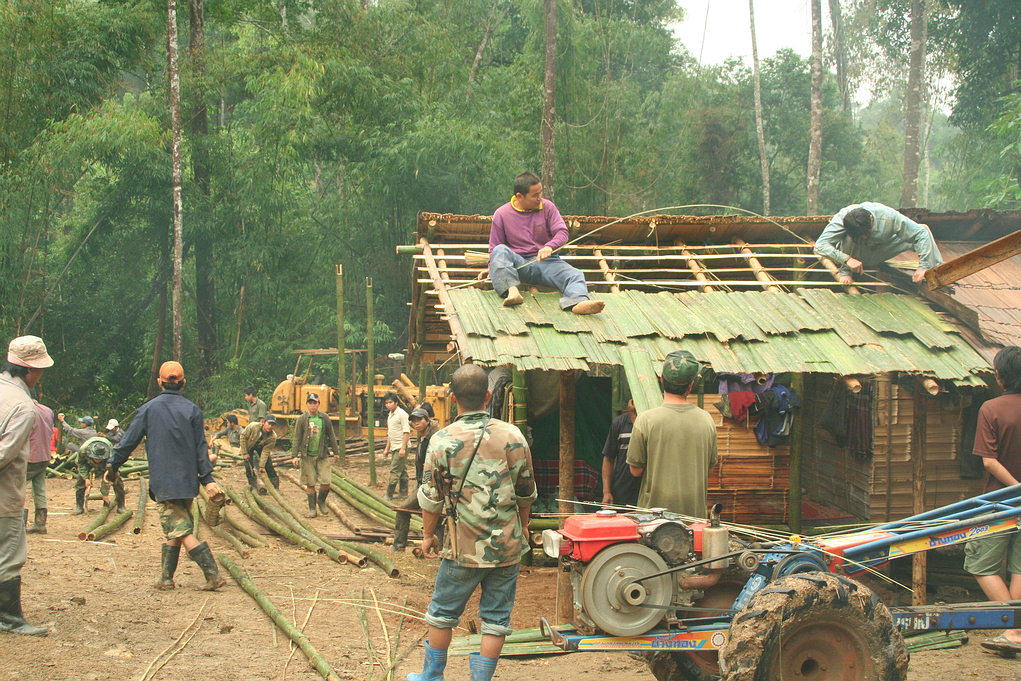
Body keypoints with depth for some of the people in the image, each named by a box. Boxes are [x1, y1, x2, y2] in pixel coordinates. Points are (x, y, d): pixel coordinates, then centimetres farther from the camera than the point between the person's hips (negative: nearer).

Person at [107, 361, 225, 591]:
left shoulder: (149, 408, -2)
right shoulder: (192, 409, 3)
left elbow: (129, 441, 1)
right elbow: (201, 448, 0)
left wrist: (113, 466, 14)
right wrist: (207, 479, 0)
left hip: (163, 481, -3)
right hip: (187, 481, 4)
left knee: (182, 532, -5)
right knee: (174, 531, 16)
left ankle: (213, 575, -14)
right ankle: (165, 578, 18)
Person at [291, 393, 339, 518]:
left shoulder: (325, 418, 5)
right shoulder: (302, 419, 0)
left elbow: (331, 436, 12)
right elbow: (297, 438, -1)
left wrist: (336, 451, 12)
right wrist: (295, 455, -6)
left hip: (322, 456, 1)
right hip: (307, 456, -1)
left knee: (326, 482, -4)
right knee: (310, 484, 3)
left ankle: (321, 502, 23)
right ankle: (312, 509, 13)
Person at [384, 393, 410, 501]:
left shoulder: (402, 414, -13)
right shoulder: (390, 415, 15)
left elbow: (406, 432, -18)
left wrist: (403, 448, -22)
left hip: (400, 447, -9)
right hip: (394, 447, 9)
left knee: (394, 471, -9)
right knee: (402, 471, 13)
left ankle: (389, 495, -8)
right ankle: (403, 494, 17)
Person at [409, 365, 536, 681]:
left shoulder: (442, 440, -10)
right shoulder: (513, 436, -3)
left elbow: (431, 497, -4)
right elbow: (526, 492, 7)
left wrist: (428, 535, 12)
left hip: (465, 547, -2)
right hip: (508, 547, 2)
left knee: (442, 612, 15)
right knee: (496, 618, 9)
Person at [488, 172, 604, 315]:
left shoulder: (547, 207, 7)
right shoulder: (501, 214, 4)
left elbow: (562, 233, -2)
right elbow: (494, 247, 10)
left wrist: (549, 246, -25)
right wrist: (490, 268, -10)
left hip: (545, 261, 1)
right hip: (518, 264, -1)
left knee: (575, 275, -28)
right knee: (500, 251, -33)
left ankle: (578, 302, -61)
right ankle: (512, 291, -54)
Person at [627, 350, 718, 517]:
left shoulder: (646, 419, -12)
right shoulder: (706, 420, -1)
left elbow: (636, 470, -4)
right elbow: (710, 467, 11)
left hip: (656, 508, -3)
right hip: (695, 512, 3)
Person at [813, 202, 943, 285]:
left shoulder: (888, 216, -32)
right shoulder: (842, 218, -35)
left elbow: (922, 233, -30)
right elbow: (820, 246, -43)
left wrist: (923, 266, -38)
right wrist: (847, 260, -54)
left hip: (878, 253, 2)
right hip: (855, 255, -2)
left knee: (924, 228, -17)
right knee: (848, 237, -38)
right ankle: (845, 272, -18)